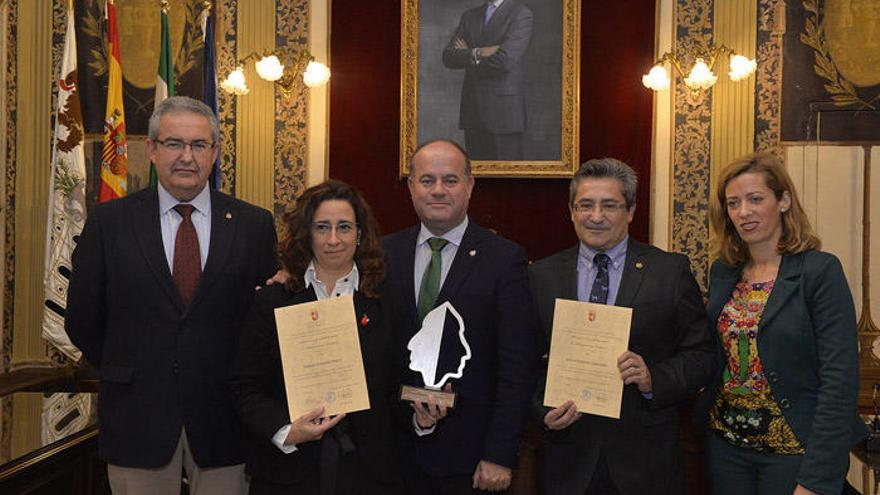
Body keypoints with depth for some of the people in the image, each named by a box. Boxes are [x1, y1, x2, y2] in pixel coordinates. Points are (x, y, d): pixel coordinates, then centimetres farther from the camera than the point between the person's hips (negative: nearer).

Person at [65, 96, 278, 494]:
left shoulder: (255, 224, -1)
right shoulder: (109, 221, -1)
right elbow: (82, 320, 4)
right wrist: (123, 374, 5)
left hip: (223, 415, 0)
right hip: (138, 415, 0)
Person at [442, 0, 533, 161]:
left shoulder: (521, 13, -2)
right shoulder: (469, 16, 16)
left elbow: (504, 59, -16)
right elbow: (448, 57, 4)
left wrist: (468, 55, -1)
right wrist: (477, 53, -14)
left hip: (504, 108, -5)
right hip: (472, 108, 5)